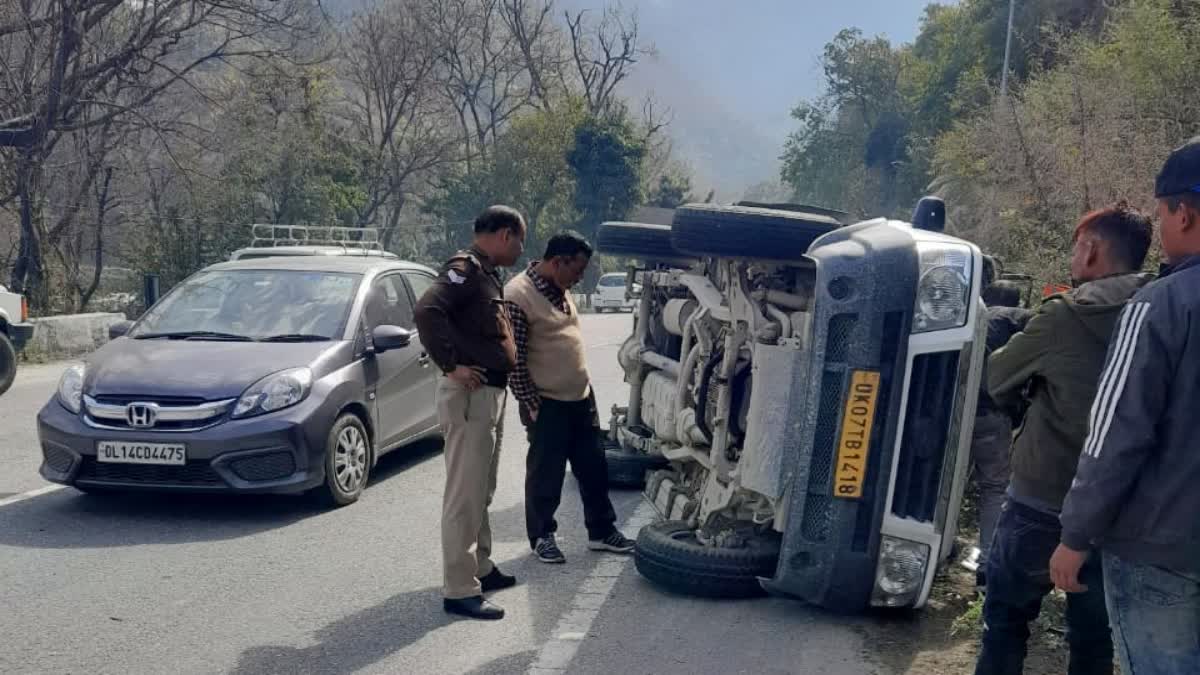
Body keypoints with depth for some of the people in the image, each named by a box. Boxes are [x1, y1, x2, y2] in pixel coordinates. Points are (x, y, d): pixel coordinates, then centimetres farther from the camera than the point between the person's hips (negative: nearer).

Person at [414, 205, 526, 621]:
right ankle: (460, 591, -3)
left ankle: (481, 568, 32)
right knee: (465, 496, -7)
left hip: (491, 393, 10)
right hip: (470, 395, -10)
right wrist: (452, 365, -24)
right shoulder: (465, 268, -13)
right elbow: (427, 311, -28)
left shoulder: (487, 274, 18)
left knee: (481, 492, 20)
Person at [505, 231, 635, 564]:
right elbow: (513, 358, -18)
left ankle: (601, 531, 27)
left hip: (582, 397, 8)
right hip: (547, 405, -8)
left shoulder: (559, 290, 8)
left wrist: (583, 385, 18)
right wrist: (532, 404, -16)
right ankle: (541, 537, 21)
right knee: (546, 474, 5)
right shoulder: (518, 296, -19)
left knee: (594, 468, 14)